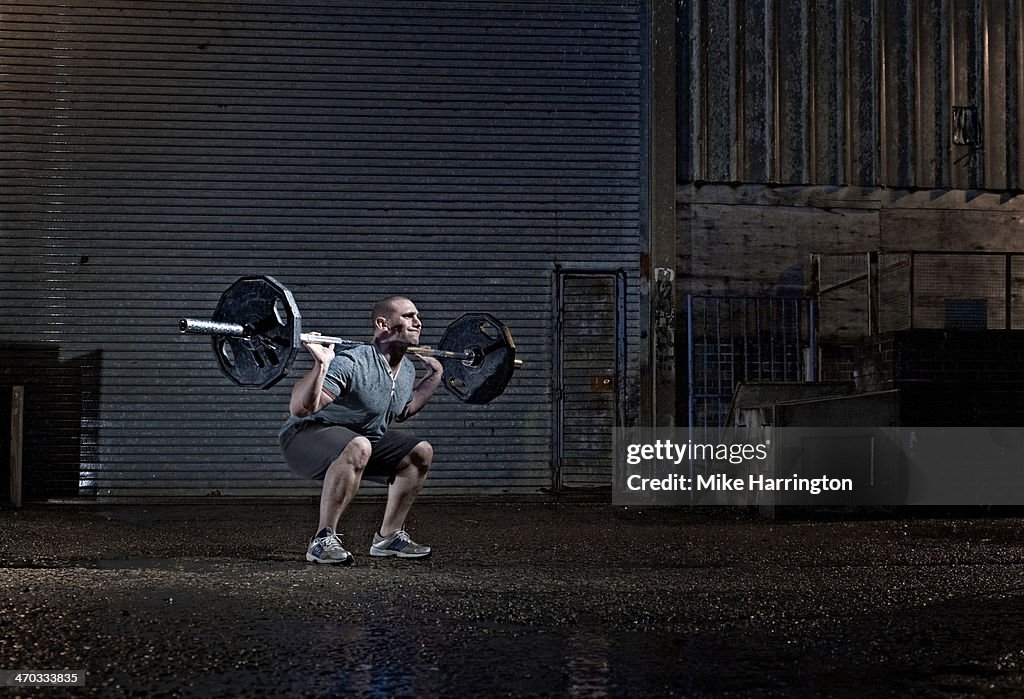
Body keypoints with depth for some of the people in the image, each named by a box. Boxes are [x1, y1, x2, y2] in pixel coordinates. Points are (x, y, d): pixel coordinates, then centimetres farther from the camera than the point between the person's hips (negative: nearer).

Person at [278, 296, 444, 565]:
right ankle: (323, 540, -28)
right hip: (306, 435, -9)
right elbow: (299, 409, -34)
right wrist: (321, 364, -45)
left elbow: (403, 411, 24)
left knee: (420, 452, 4)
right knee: (357, 448, -38)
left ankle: (388, 537, 12)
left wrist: (435, 375, 19)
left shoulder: (407, 370, 1)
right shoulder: (352, 363, -27)